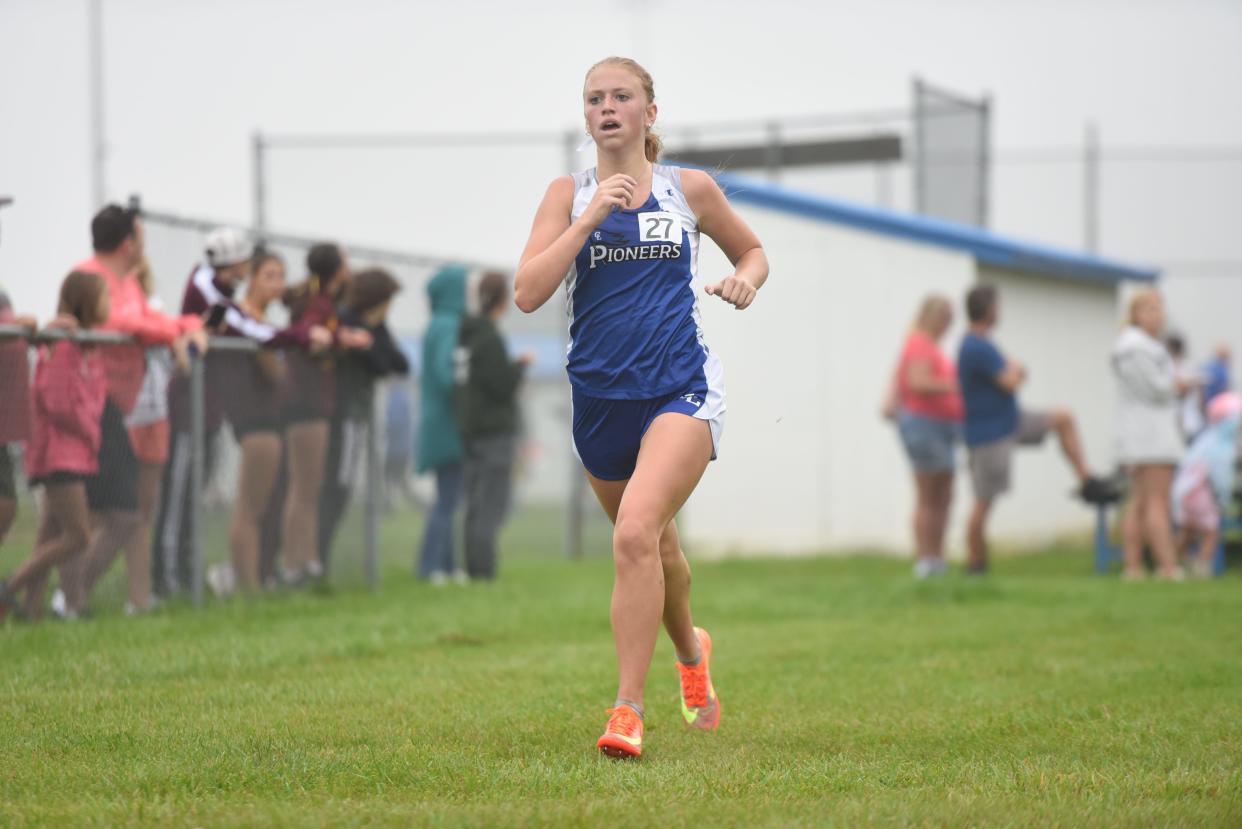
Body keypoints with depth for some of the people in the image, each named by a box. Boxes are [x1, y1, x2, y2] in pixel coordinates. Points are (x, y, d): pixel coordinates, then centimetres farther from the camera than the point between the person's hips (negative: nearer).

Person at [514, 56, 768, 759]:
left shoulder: (690, 190, 4)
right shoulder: (569, 195, 4)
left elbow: (752, 249, 21)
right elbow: (528, 293, -9)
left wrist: (746, 279, -2)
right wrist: (592, 216, -16)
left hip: (683, 391, -3)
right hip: (600, 399, 3)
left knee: (636, 531, -24)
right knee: (656, 545, 19)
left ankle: (629, 708, -20)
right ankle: (691, 651, 50)